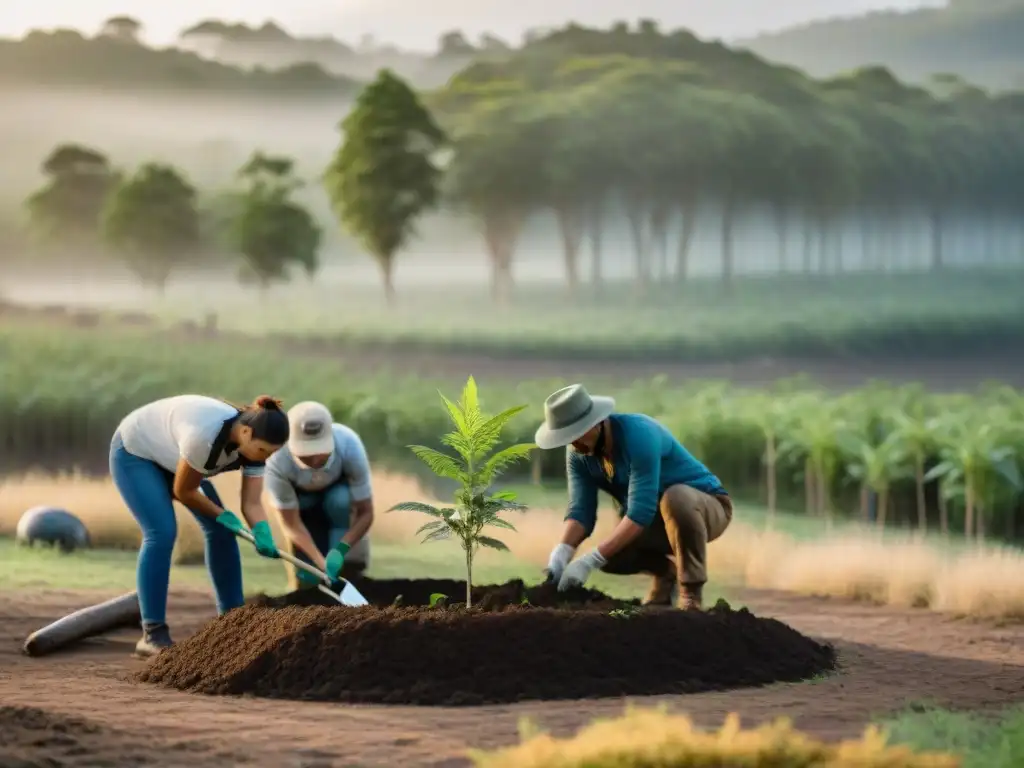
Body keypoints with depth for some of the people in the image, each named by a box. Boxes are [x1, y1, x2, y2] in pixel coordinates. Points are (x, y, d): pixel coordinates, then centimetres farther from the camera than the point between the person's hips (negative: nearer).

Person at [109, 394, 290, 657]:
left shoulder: (254, 442, -19)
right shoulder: (205, 434, -41)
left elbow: (252, 504, -16)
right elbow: (183, 490, -26)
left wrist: (263, 535, -35)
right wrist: (223, 515, -16)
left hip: (170, 458, 8)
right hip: (134, 453, -8)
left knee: (220, 530, 0)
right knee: (162, 532, -22)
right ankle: (152, 635, -19)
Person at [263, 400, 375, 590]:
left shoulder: (349, 447, -41)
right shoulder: (278, 462, -42)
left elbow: (366, 513, -31)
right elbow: (291, 524, -29)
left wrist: (340, 550, -46)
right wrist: (321, 562, -41)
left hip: (339, 490, 0)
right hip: (303, 497, 0)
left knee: (340, 501, -33)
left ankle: (345, 578, -19)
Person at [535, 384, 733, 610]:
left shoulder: (638, 434, -32)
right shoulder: (578, 454, -10)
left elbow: (641, 511, -37)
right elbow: (581, 510, -14)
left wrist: (590, 561, -42)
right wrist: (561, 553, -34)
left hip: (707, 506, -6)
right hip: (656, 518, 6)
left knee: (676, 498, -40)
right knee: (610, 555, -22)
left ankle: (691, 590, -23)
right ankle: (666, 570, 9)